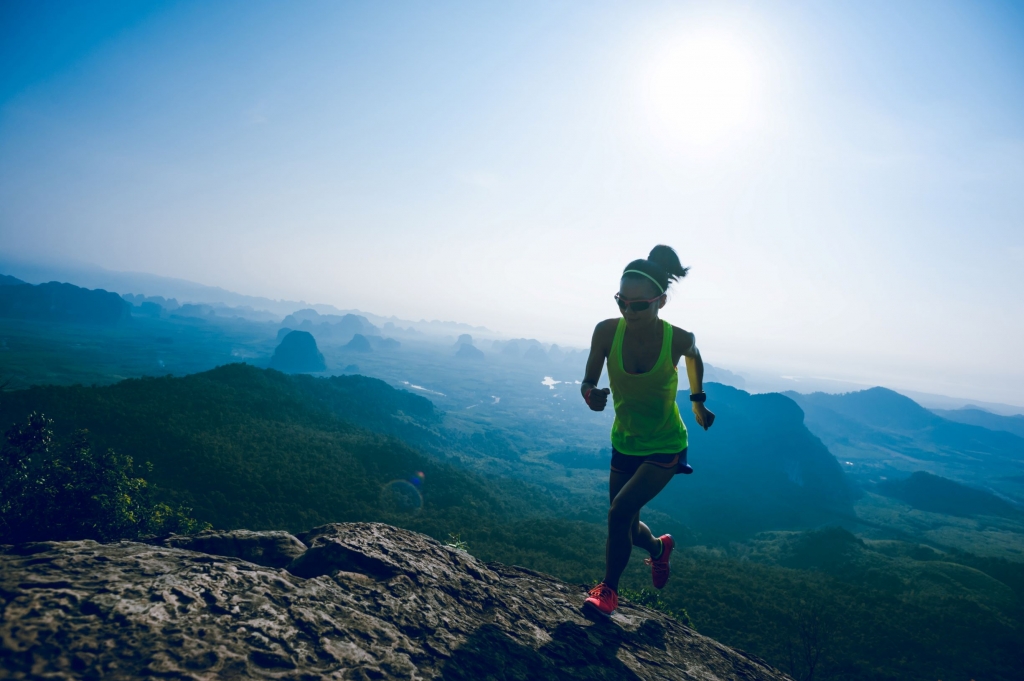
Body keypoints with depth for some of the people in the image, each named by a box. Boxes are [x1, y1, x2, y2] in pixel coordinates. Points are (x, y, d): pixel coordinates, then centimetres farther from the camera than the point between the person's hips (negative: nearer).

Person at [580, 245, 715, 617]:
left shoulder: (678, 339, -24)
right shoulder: (607, 331, -21)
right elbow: (588, 380, -10)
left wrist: (698, 402, 8)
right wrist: (590, 394, -32)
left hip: (666, 447, -3)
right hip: (625, 443, 3)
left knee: (620, 509, -18)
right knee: (626, 528, 15)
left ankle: (608, 589, 9)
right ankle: (659, 547, 51)